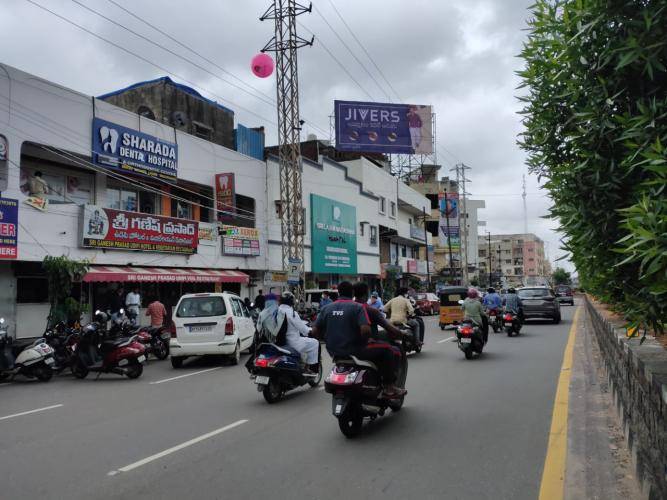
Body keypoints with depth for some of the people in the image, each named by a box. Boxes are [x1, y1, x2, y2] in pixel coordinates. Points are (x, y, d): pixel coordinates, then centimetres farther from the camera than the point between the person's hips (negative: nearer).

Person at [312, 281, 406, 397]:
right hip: (354, 351, -6)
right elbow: (365, 330, -23)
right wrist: (364, 341, -3)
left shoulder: (326, 308, 4)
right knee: (386, 350, 8)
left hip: (334, 352, 6)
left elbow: (315, 332, 2)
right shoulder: (357, 307, -10)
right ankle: (389, 387, 8)